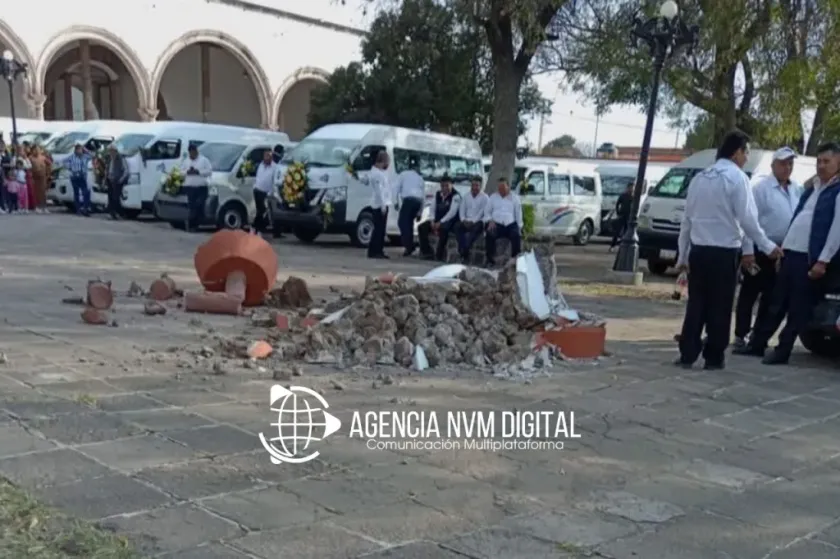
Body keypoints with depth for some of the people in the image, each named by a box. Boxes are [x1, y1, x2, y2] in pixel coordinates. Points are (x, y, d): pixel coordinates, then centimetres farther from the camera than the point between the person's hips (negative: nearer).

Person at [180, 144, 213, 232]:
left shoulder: (204, 160, 6)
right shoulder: (185, 161, 17)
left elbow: (209, 171, -1)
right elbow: (180, 172, 14)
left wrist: (198, 172, -12)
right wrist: (187, 172, -7)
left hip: (201, 187, -2)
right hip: (189, 187, 2)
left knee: (199, 206, -10)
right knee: (192, 206, -3)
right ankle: (191, 224, 1)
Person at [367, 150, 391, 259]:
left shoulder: (381, 171, 17)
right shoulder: (376, 173, -15)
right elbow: (378, 190, -21)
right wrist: (383, 205, -23)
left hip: (383, 204, 10)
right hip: (379, 205, -10)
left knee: (381, 229, 12)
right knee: (378, 228, -8)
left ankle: (379, 251, 16)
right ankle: (373, 251, -6)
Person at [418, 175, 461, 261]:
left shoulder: (455, 196, -10)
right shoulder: (437, 194, 12)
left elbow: (452, 212, -20)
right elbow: (432, 208, 10)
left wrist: (440, 223, -26)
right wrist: (432, 221, -8)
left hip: (449, 221, -7)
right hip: (437, 220, 7)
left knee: (443, 229, -39)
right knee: (422, 227, -12)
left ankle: (439, 255, -32)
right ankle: (427, 253, -10)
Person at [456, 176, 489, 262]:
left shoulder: (485, 197, 2)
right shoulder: (466, 197, 18)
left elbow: (483, 212, -9)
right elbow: (462, 210, 11)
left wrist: (473, 221, -18)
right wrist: (464, 220, -9)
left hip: (478, 222, -4)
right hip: (467, 221, 4)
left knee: (474, 229, -36)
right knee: (457, 227, -26)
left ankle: (465, 252, -38)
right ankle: (463, 251, -34)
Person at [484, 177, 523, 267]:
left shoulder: (515, 198, 17)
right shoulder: (493, 197, 20)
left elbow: (518, 214, 10)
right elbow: (487, 212, 16)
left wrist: (519, 227, -4)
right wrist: (490, 221, -5)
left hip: (510, 224, 0)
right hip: (496, 223, 0)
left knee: (516, 235, -33)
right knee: (490, 234, -33)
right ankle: (490, 260, -25)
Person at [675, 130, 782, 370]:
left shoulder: (700, 177, 11)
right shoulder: (737, 178, -8)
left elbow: (687, 219, 12)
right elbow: (747, 218, -13)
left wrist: (682, 255, 17)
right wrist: (767, 246, -2)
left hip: (698, 250, 5)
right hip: (724, 252, -5)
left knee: (696, 304, 8)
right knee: (719, 307, 4)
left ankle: (687, 355, 8)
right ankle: (713, 358, 8)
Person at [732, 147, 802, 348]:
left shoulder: (798, 190, 10)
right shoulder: (761, 188, -9)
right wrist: (747, 251, -17)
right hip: (761, 250, -6)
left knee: (771, 296, 12)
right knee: (749, 294, 2)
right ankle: (740, 336, 8)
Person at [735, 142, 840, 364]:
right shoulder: (812, 189, 19)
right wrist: (783, 247, 16)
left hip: (810, 258, -7)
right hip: (791, 253, 7)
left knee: (798, 308, 1)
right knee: (777, 303, 12)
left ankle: (782, 350, 8)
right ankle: (757, 343, 19)